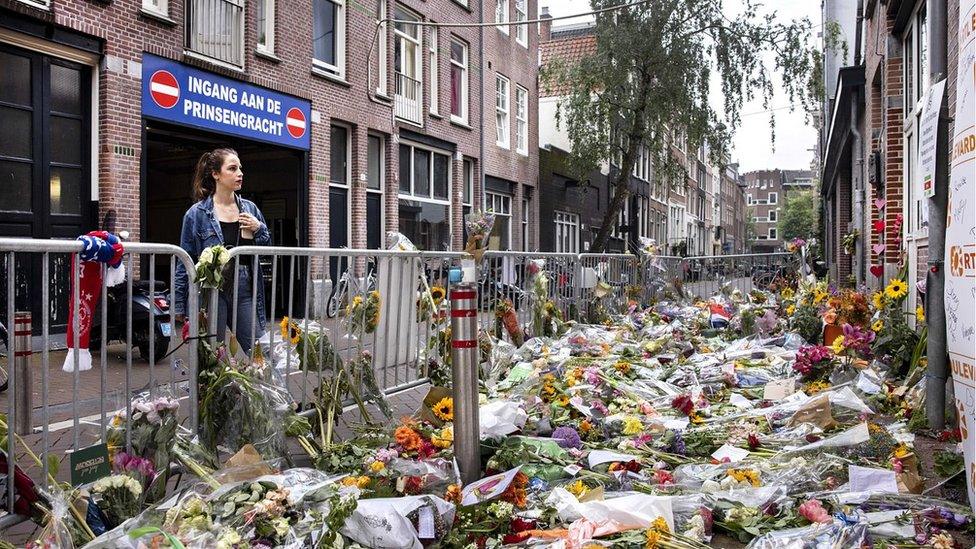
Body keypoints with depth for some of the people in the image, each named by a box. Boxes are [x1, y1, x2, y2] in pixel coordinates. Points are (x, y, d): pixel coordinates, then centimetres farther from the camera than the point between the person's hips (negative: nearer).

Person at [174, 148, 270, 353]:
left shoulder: (250, 208, 8)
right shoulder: (197, 213, -2)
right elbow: (185, 262, 0)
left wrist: (259, 228, -3)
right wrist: (179, 305, 0)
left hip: (245, 290, 4)